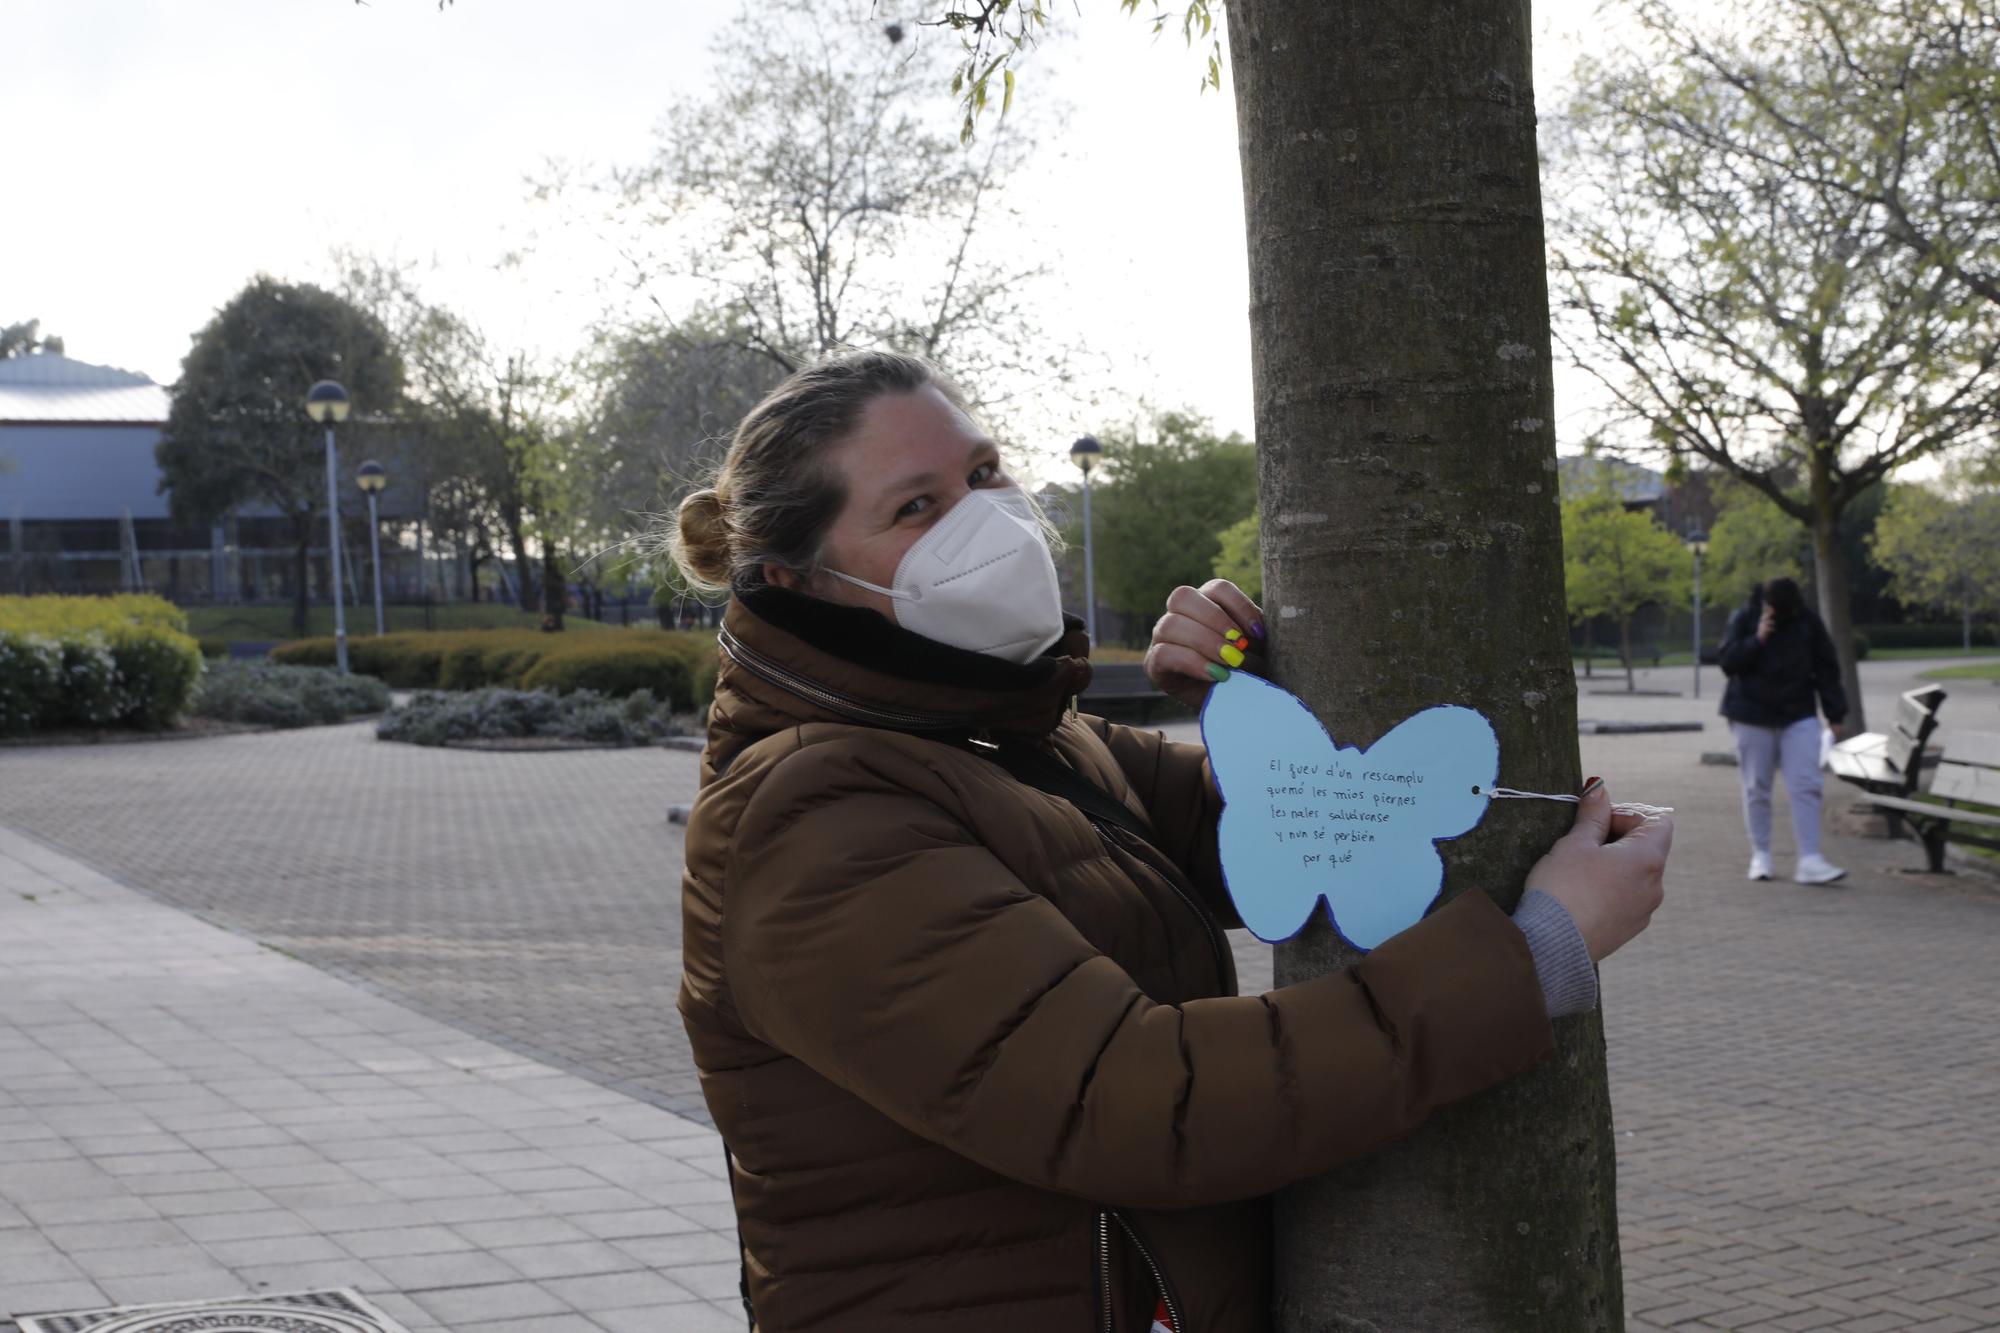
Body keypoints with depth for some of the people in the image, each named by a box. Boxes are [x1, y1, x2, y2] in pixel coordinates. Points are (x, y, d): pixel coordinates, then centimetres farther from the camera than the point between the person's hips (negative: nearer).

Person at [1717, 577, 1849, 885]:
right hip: (1752, 717, -1)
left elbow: (1826, 667, 7)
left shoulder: (1807, 620, 0)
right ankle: (1760, 855, 16)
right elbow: (1727, 662, -10)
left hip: (1798, 717, 1)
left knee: (1806, 786, -7)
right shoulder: (1744, 618, -5)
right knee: (1756, 788, 4)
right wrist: (1757, 640, -23)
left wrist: (1836, 713, 5)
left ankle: (1809, 860, -9)